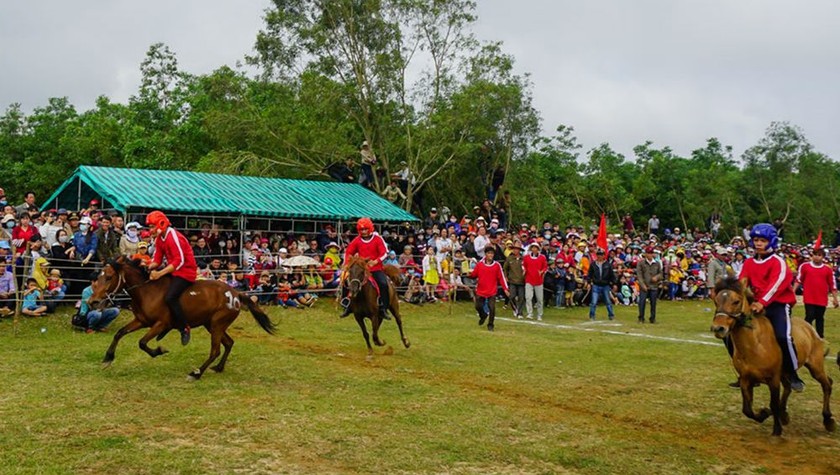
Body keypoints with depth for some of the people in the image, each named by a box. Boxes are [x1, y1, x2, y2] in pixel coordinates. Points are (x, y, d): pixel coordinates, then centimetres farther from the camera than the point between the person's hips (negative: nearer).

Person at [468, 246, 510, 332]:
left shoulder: (497, 265, -2)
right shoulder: (479, 264, 1)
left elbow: (501, 277, -2)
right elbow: (474, 275, 4)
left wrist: (505, 289, -7)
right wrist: (470, 274, -19)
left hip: (492, 291, -2)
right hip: (480, 290, 2)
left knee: (492, 308, -7)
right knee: (478, 306, 7)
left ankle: (490, 325, 9)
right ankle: (483, 316, 40)